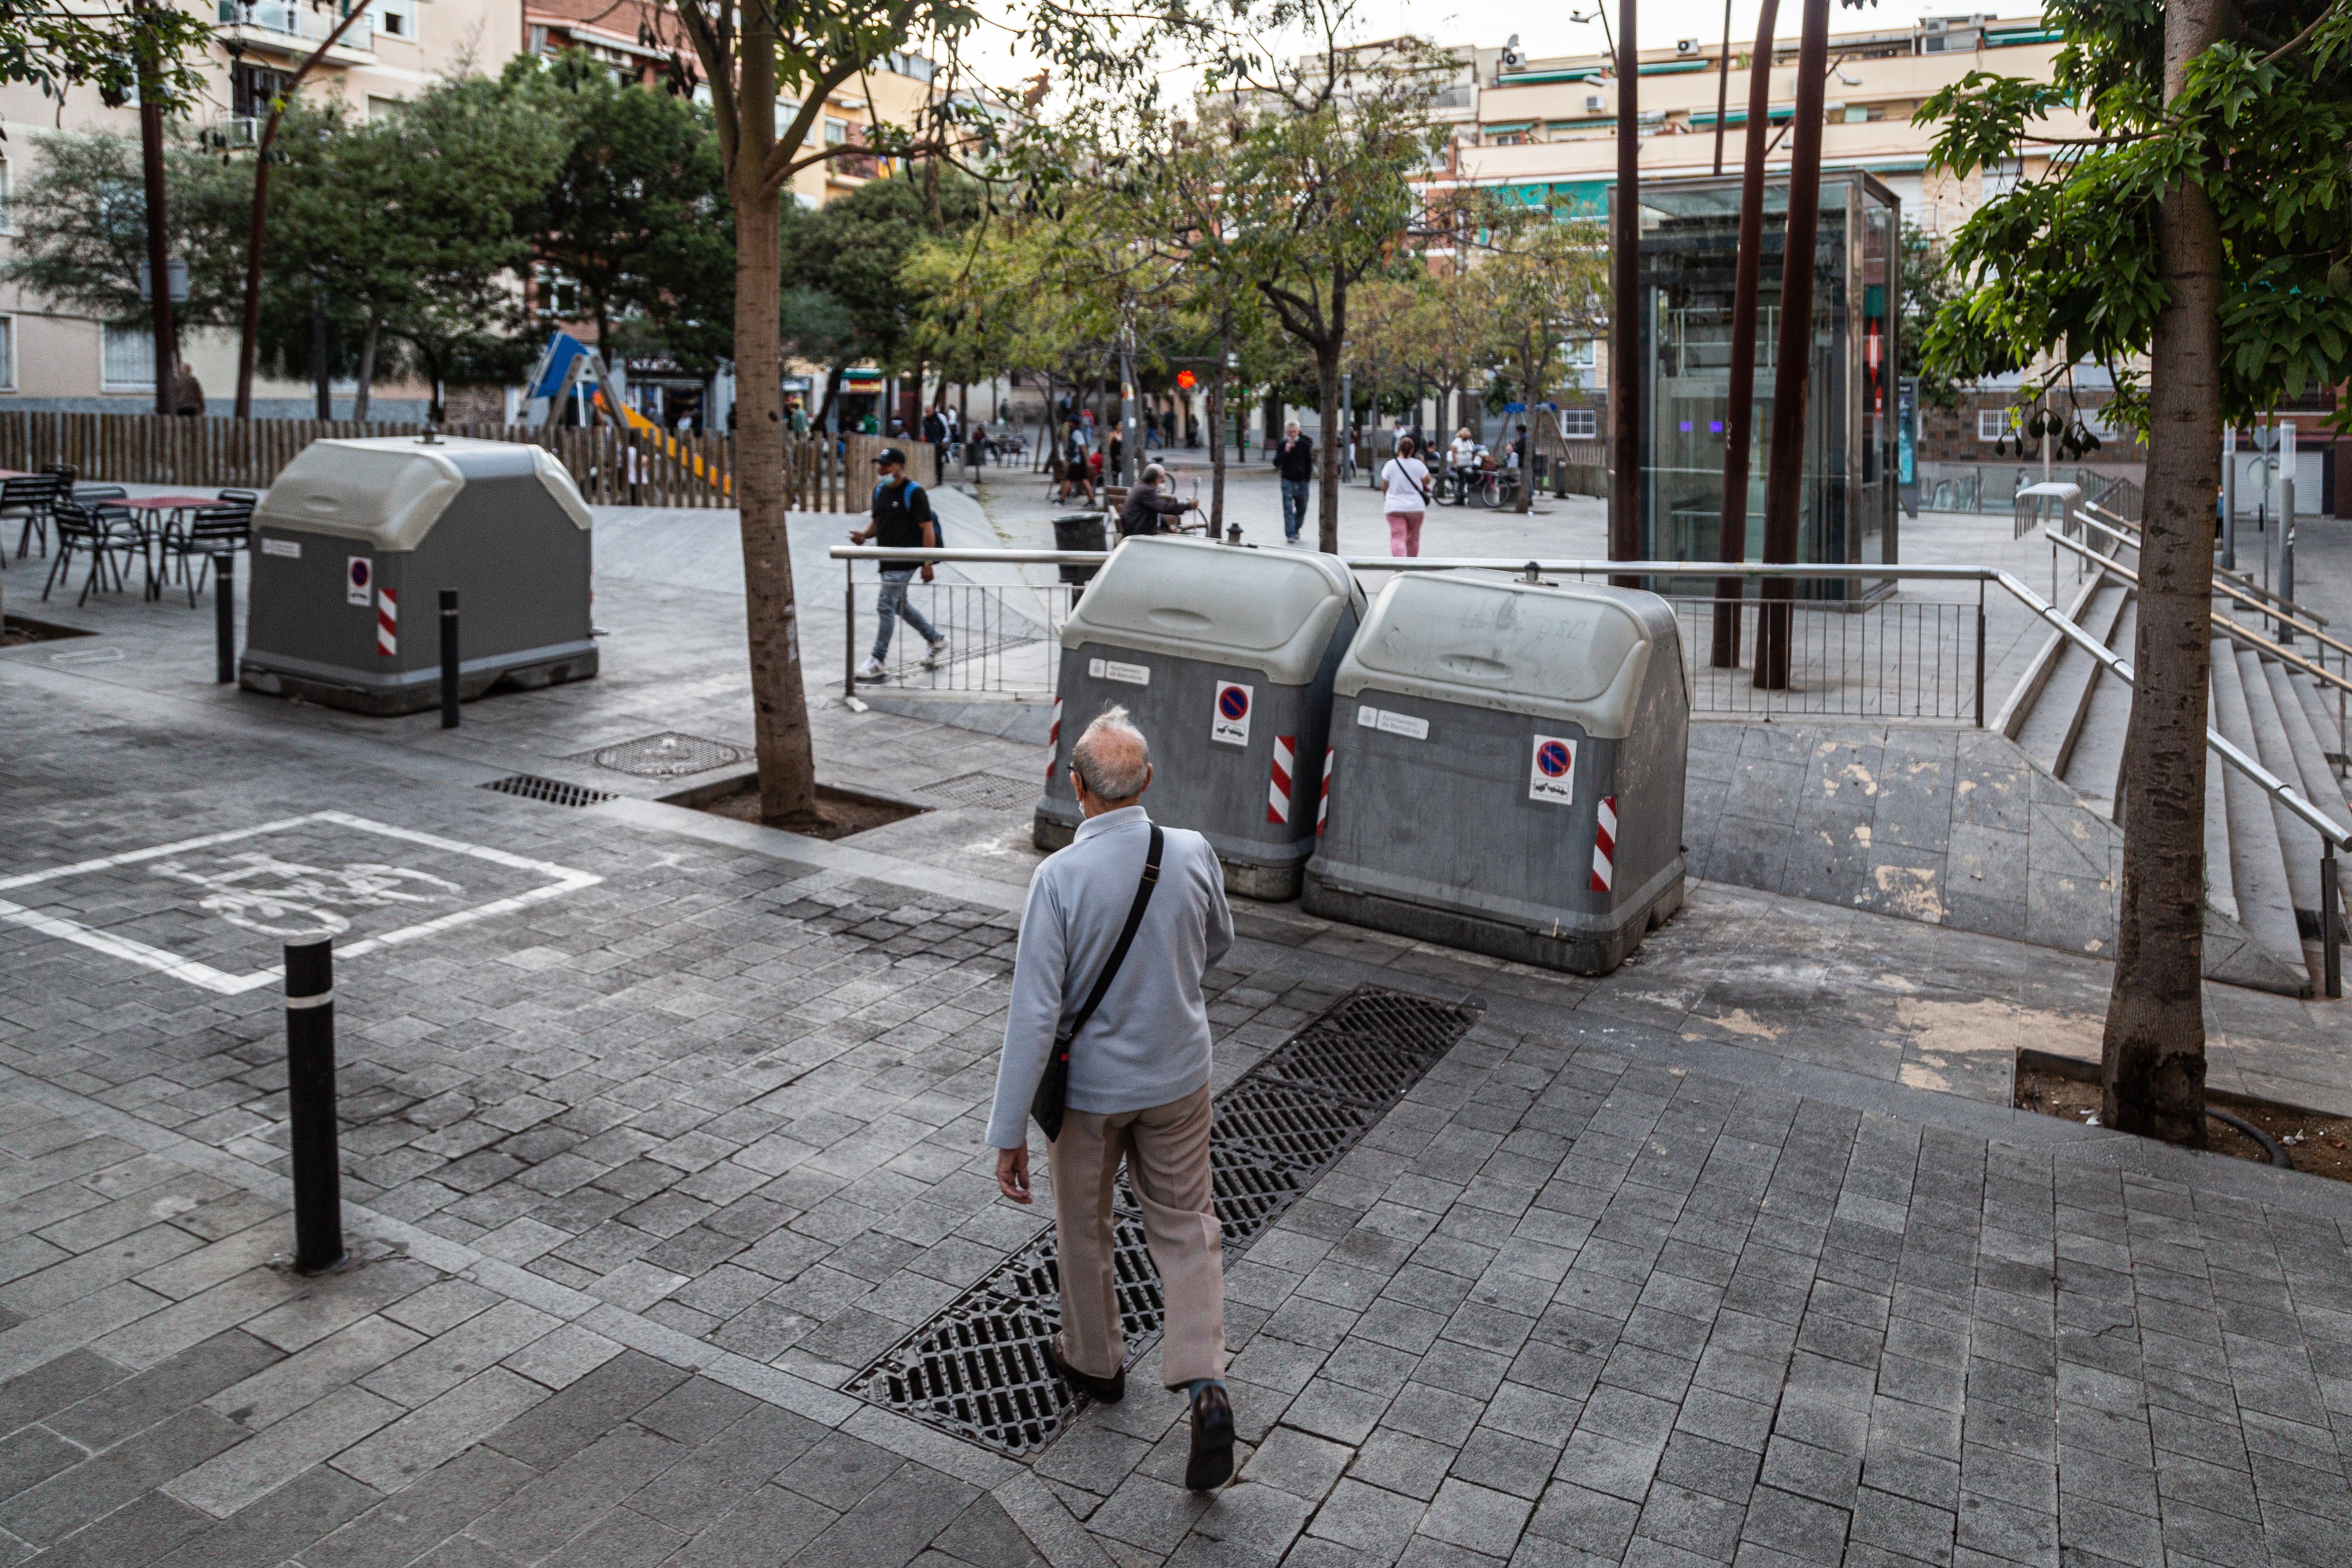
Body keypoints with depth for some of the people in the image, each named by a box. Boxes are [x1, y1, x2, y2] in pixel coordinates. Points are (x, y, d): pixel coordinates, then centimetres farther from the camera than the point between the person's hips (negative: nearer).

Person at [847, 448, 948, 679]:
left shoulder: (914, 493, -14)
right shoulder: (879, 491, 11)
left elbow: (928, 529, -15)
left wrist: (928, 564, -18)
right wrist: (864, 535, -1)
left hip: (906, 559, -9)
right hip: (888, 559, 9)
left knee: (885, 606, -11)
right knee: (900, 605, 18)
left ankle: (877, 662, -6)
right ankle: (937, 640, 35)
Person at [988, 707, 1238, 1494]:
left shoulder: (1059, 878, -25)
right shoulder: (1193, 854, -14)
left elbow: (1034, 1013, -24)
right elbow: (1217, 945, 7)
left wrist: (1009, 1133, -17)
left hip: (1089, 1085, -2)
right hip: (1178, 1079, 3)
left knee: (1083, 1228, 20)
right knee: (1184, 1225, 16)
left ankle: (1094, 1360, 42)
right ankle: (1205, 1385, 3)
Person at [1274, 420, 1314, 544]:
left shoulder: (1305, 444, 3)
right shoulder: (1282, 445, 2)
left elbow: (1309, 463, 7)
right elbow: (1277, 463, -5)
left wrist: (1308, 479, 2)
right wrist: (1286, 451, -19)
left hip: (1302, 481, 1)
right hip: (1288, 481, -1)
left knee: (1302, 508, 7)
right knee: (1288, 509, -10)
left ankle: (1296, 529, 30)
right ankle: (1290, 535, -12)